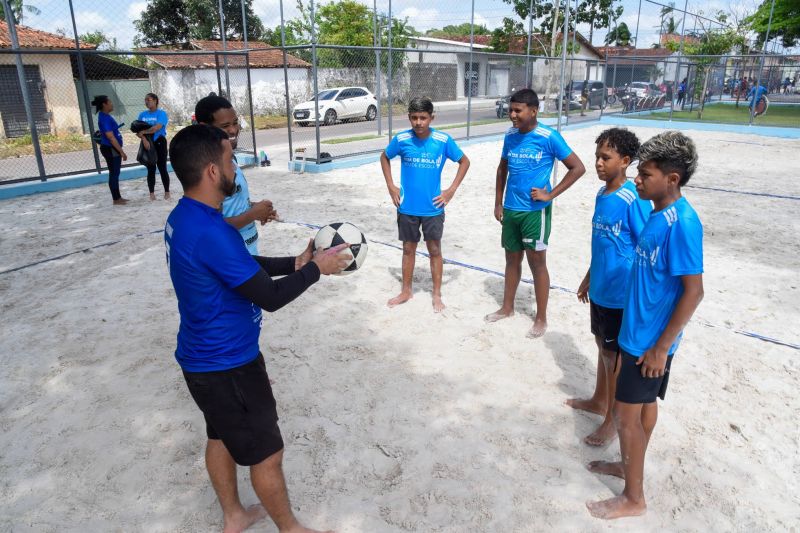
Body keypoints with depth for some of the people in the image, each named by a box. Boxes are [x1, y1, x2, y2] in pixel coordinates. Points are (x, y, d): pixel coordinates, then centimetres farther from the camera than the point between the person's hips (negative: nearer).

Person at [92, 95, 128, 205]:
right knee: (114, 174, -3)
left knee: (115, 173, 14)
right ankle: (116, 199, 4)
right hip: (110, 149, -10)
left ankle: (118, 197, 22)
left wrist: (120, 150, 23)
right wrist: (122, 152, -20)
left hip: (112, 149, 10)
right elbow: (111, 137, -22)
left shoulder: (106, 116, 12)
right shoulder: (104, 118, -19)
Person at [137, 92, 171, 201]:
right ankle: (151, 193, 13)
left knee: (162, 168, -2)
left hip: (159, 143, -4)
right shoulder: (142, 114, 8)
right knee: (150, 169, 7)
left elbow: (157, 128, -19)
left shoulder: (161, 113, -6)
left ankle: (167, 192, 9)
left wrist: (143, 132, -9)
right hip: (147, 144, 4)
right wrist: (144, 139, -17)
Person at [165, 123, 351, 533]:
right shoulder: (210, 233, -31)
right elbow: (270, 297, -25)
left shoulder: (184, 218, 1)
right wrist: (315, 269, -12)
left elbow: (243, 265, 11)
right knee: (266, 453, 10)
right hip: (227, 365, -10)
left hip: (205, 358, 10)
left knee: (221, 437, 25)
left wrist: (293, 263, 4)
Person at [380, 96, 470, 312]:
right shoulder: (401, 139, -7)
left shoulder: (443, 140, -10)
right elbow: (384, 157, 12)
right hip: (407, 207, 1)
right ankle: (406, 291, 28)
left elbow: (464, 161, 3)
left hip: (433, 208, -1)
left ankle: (437, 295, 20)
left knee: (434, 249, 8)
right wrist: (391, 186, 3)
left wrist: (452, 190, -4)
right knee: (408, 249, 13)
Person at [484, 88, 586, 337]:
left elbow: (578, 168, -9)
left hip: (536, 210, -5)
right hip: (511, 209, 5)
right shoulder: (510, 135, 4)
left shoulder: (549, 137, -13)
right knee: (512, 259, 17)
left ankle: (541, 318, 17)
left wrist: (550, 194, -12)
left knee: (537, 263, 3)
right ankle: (507, 307, 33)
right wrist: (498, 203, 13)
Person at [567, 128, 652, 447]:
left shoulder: (634, 200, -20)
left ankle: (612, 421, 23)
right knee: (603, 346, 22)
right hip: (599, 289, 8)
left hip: (621, 294, -8)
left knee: (614, 356, 5)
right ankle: (599, 401, 41)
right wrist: (588, 278, 20)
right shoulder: (601, 194, 5)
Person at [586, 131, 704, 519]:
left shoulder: (681, 222, -24)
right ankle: (630, 466, 40)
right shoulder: (658, 214, 4)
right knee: (645, 405, 22)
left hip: (651, 340, -8)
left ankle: (633, 498, 20)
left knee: (626, 414, 3)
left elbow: (693, 290, -23)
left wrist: (661, 346, -20)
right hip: (639, 330, 8)